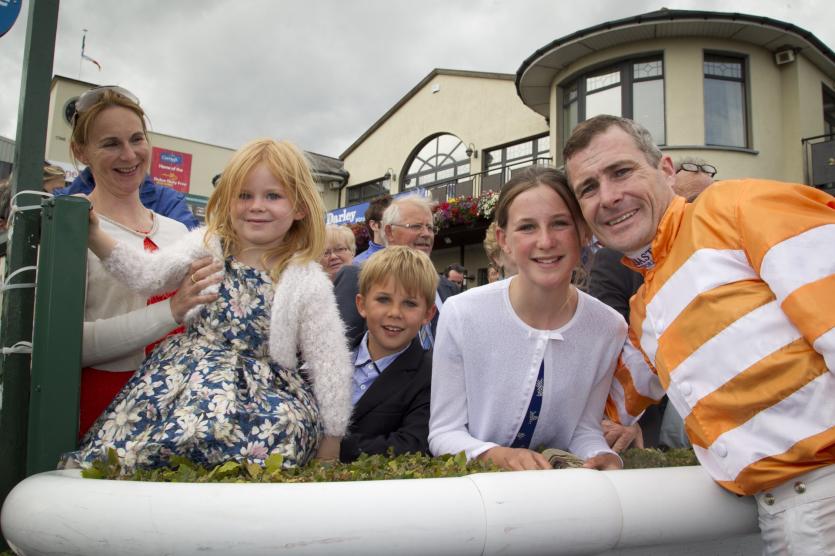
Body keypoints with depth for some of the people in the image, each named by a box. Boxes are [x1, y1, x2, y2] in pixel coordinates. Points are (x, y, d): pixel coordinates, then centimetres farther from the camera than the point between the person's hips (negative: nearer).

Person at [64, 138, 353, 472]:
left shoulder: (308, 282, -6)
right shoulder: (209, 245, 7)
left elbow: (330, 366, -3)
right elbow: (147, 273, 1)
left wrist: (330, 445, -1)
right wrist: (94, 234, -13)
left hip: (261, 395, -3)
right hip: (186, 378, 4)